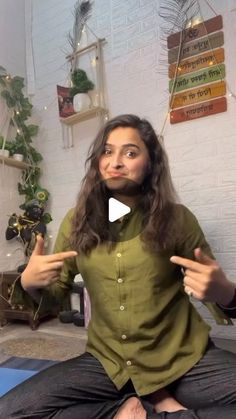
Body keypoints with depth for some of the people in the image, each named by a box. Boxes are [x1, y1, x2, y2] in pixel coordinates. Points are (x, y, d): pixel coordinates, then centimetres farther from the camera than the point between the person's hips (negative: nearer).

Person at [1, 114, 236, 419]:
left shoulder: (176, 218, -8)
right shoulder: (77, 222, -1)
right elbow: (55, 292, 9)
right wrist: (29, 283, -15)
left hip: (182, 359, -2)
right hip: (107, 361, 3)